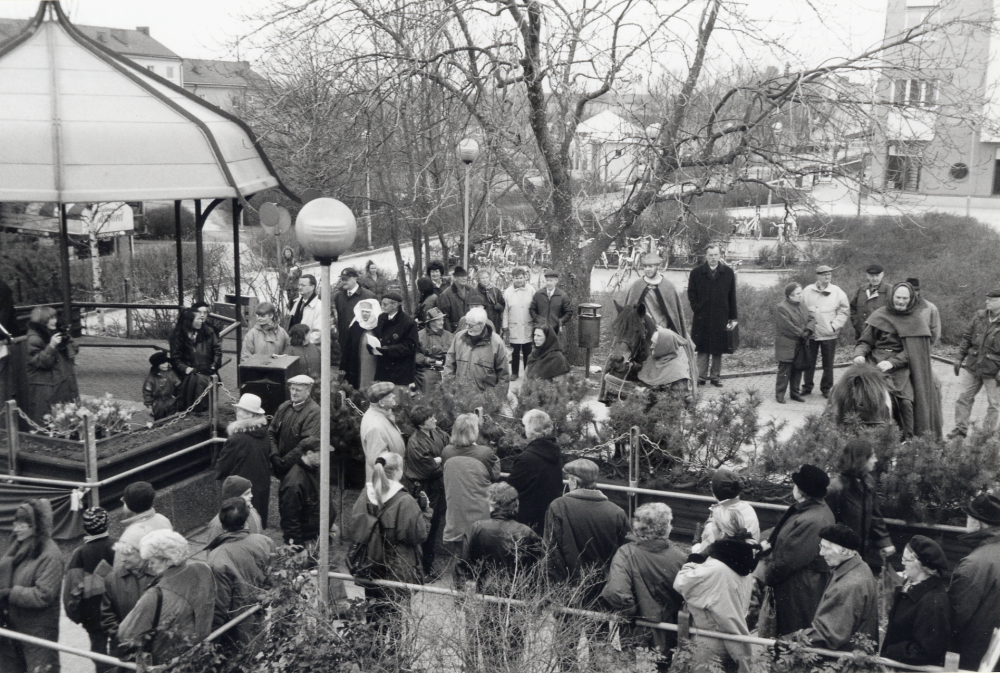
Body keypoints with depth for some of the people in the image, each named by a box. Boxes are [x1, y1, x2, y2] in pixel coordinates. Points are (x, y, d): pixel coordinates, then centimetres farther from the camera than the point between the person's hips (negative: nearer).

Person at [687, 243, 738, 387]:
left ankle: (716, 376, 17)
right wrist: (697, 309, -5)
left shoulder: (728, 273, 3)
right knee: (702, 348, 3)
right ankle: (702, 375, 11)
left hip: (720, 318, 1)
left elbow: (732, 297, 6)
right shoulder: (696, 272, 2)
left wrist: (733, 317, 4)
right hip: (701, 318, -1)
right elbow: (691, 294, 6)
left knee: (718, 348, 6)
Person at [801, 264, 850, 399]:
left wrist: (835, 325, -6)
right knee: (809, 362, 6)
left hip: (829, 334, 0)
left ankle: (826, 388, 20)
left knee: (828, 364, 6)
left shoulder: (837, 292, 0)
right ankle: (807, 386, 19)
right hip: (811, 333, 0)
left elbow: (844, 311, 3)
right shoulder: (807, 291, 1)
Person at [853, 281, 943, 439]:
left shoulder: (916, 322, 10)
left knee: (906, 399, -22)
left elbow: (912, 351, 0)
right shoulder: (879, 316, 9)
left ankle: (907, 439, -10)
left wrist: (892, 362, -14)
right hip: (876, 363, 0)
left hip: (900, 367, 0)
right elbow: (866, 341, 10)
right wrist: (859, 354, -12)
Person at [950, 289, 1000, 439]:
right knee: (963, 397, 6)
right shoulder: (979, 317, 5)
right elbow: (967, 337, 13)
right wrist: (960, 358, 10)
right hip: (972, 366, 5)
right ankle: (960, 429, 17)